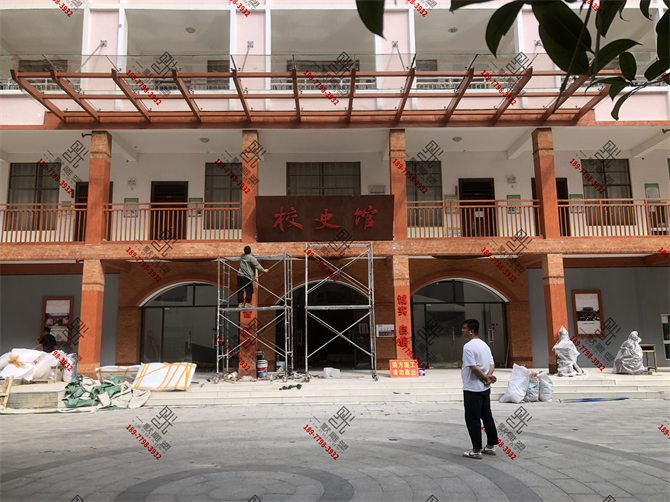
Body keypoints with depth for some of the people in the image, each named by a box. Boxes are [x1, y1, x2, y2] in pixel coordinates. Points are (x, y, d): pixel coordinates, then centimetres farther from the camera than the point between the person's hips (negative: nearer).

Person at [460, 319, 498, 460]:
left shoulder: (468, 346, -17)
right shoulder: (484, 345, 11)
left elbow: (473, 367, -23)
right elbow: (492, 364, 8)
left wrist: (485, 377, -11)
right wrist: (488, 376, -6)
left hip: (472, 389, -9)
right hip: (485, 389, 9)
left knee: (473, 419, -1)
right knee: (487, 417, 15)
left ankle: (476, 451, 4)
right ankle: (490, 446, 23)